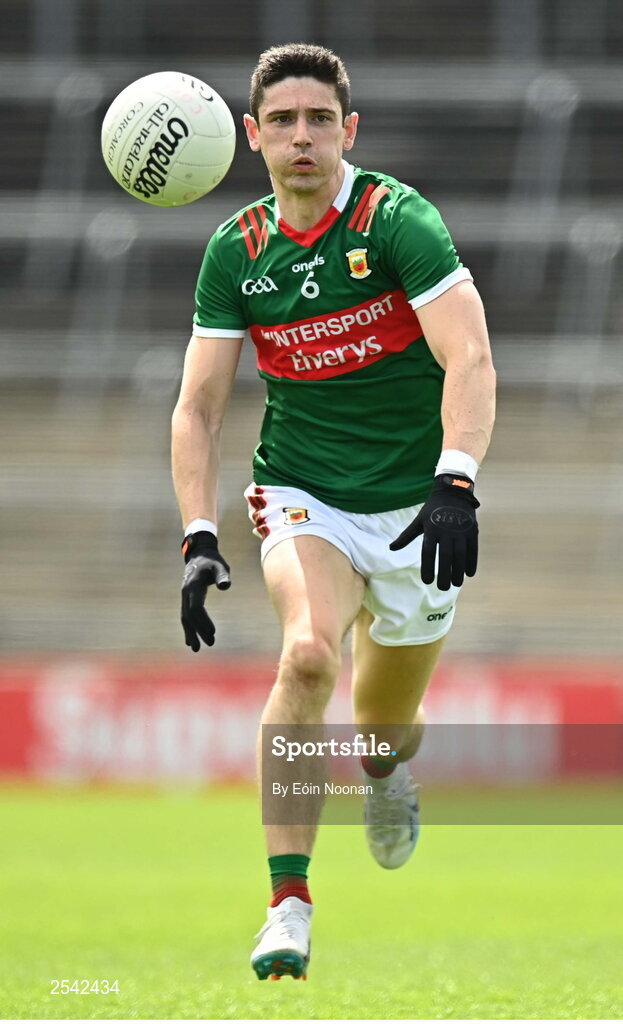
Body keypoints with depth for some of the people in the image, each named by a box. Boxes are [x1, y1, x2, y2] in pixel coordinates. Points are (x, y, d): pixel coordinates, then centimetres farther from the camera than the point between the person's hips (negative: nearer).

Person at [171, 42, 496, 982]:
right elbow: (198, 408, 1)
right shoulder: (236, 252, -2)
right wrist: (199, 538, -12)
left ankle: (386, 768, 53)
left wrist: (456, 485, -39)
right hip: (303, 498, 1)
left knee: (386, 722, 11)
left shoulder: (397, 218, -14)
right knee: (307, 651, -29)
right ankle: (288, 905, -28)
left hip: (414, 511, -1)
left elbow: (469, 356, -25)